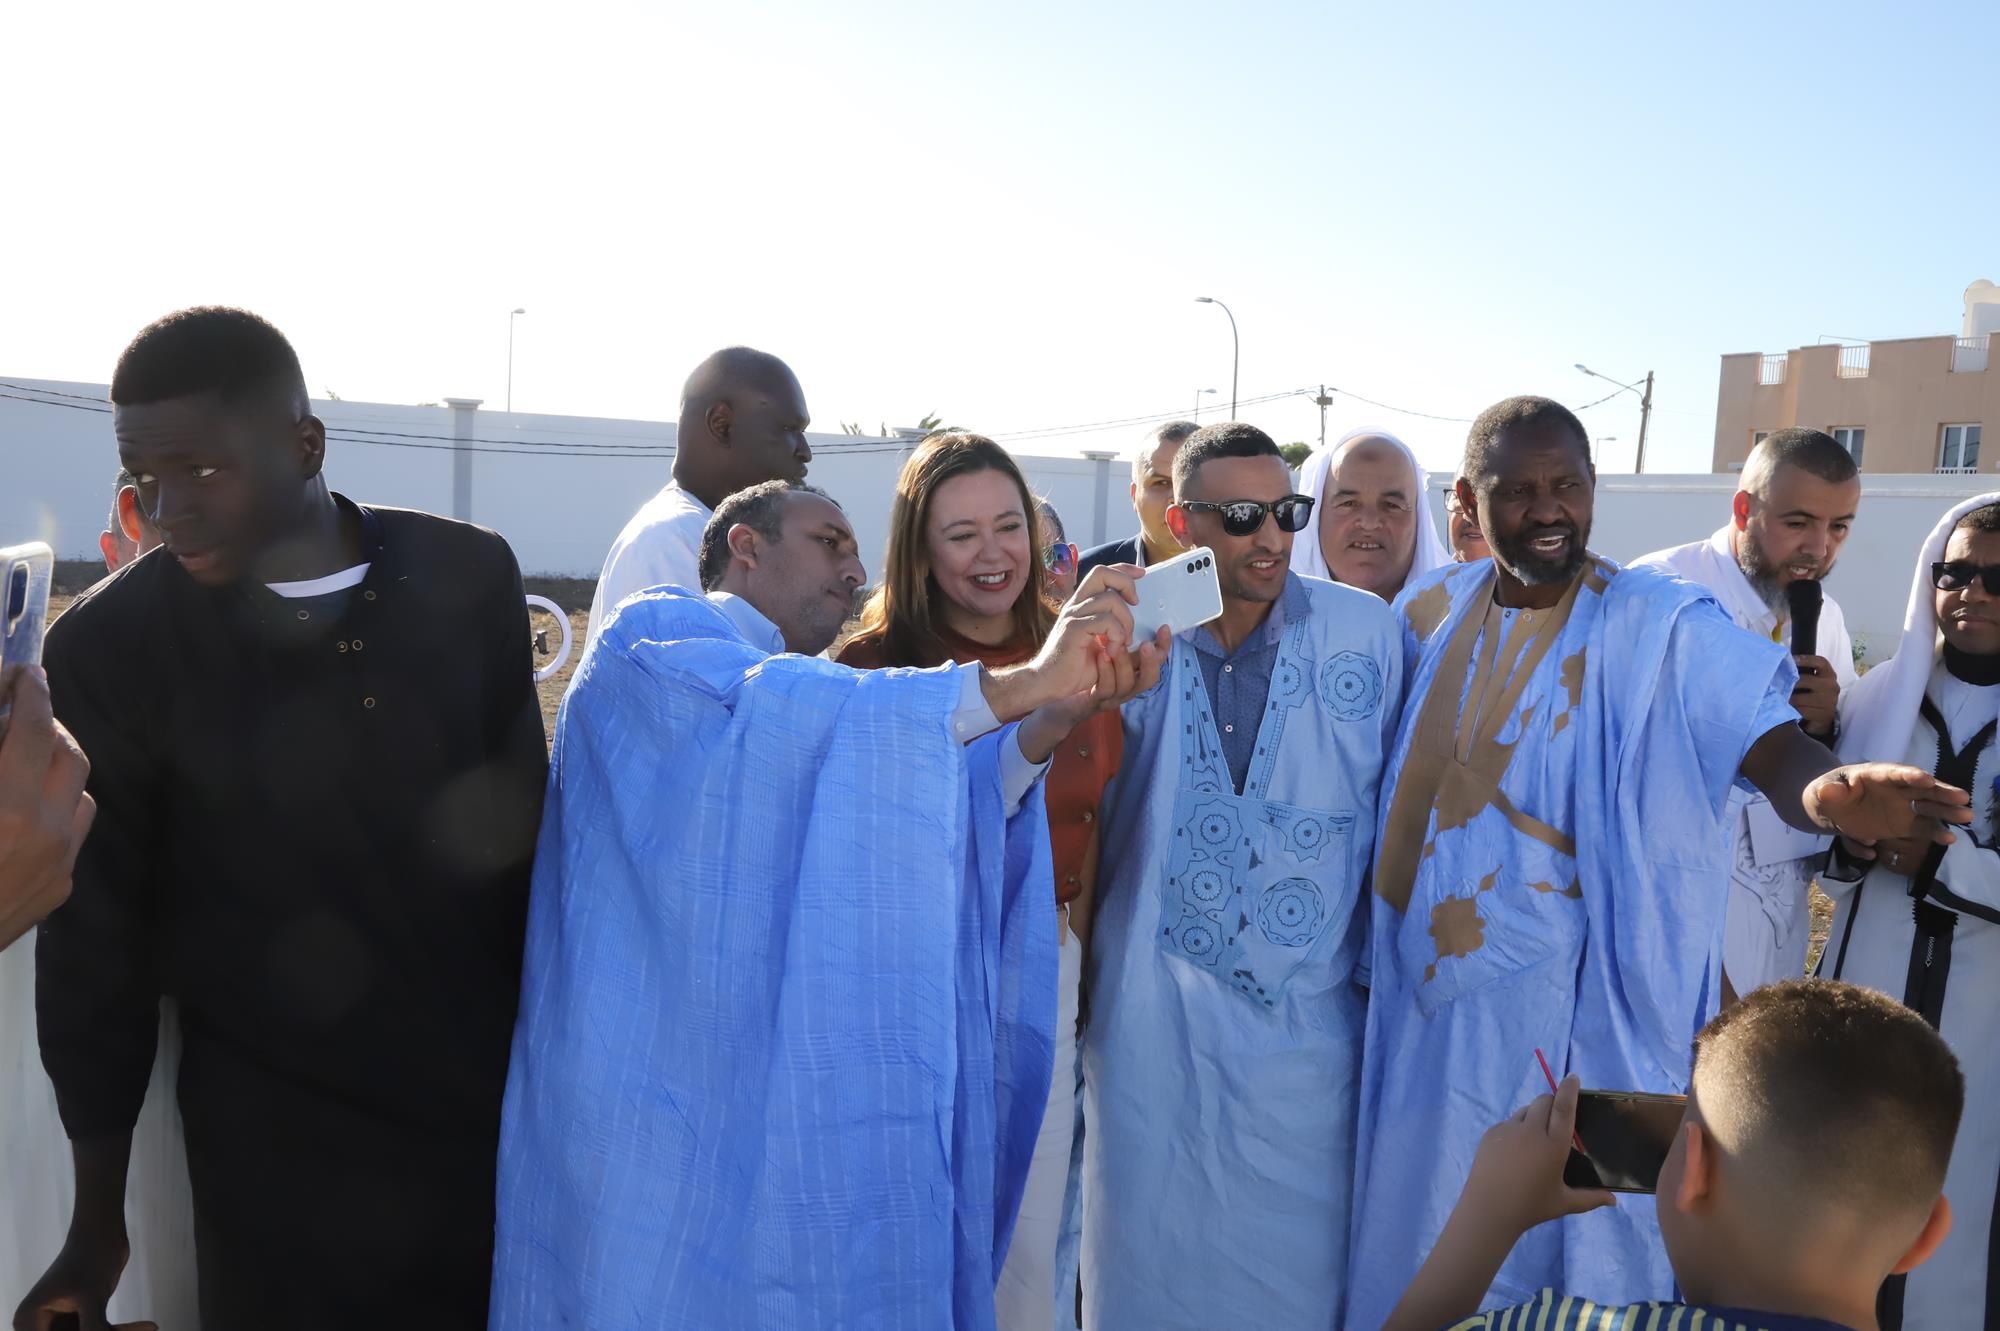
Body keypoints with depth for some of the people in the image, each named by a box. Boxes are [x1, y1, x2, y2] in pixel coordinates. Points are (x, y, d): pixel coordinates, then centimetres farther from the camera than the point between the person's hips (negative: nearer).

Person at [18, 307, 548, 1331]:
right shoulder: (110, 644, -9)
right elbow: (95, 943, -2)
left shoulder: (471, 576, -5)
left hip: (499, 1103, 2)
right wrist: (97, 1220, 3)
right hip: (278, 1149, -2)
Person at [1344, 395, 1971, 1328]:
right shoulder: (1429, 612, 2)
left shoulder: (1663, 625, -11)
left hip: (1578, 1018, -4)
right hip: (1426, 1004, 4)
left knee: (1576, 1242, 11)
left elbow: (1770, 746, -22)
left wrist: (1827, 788, -46)